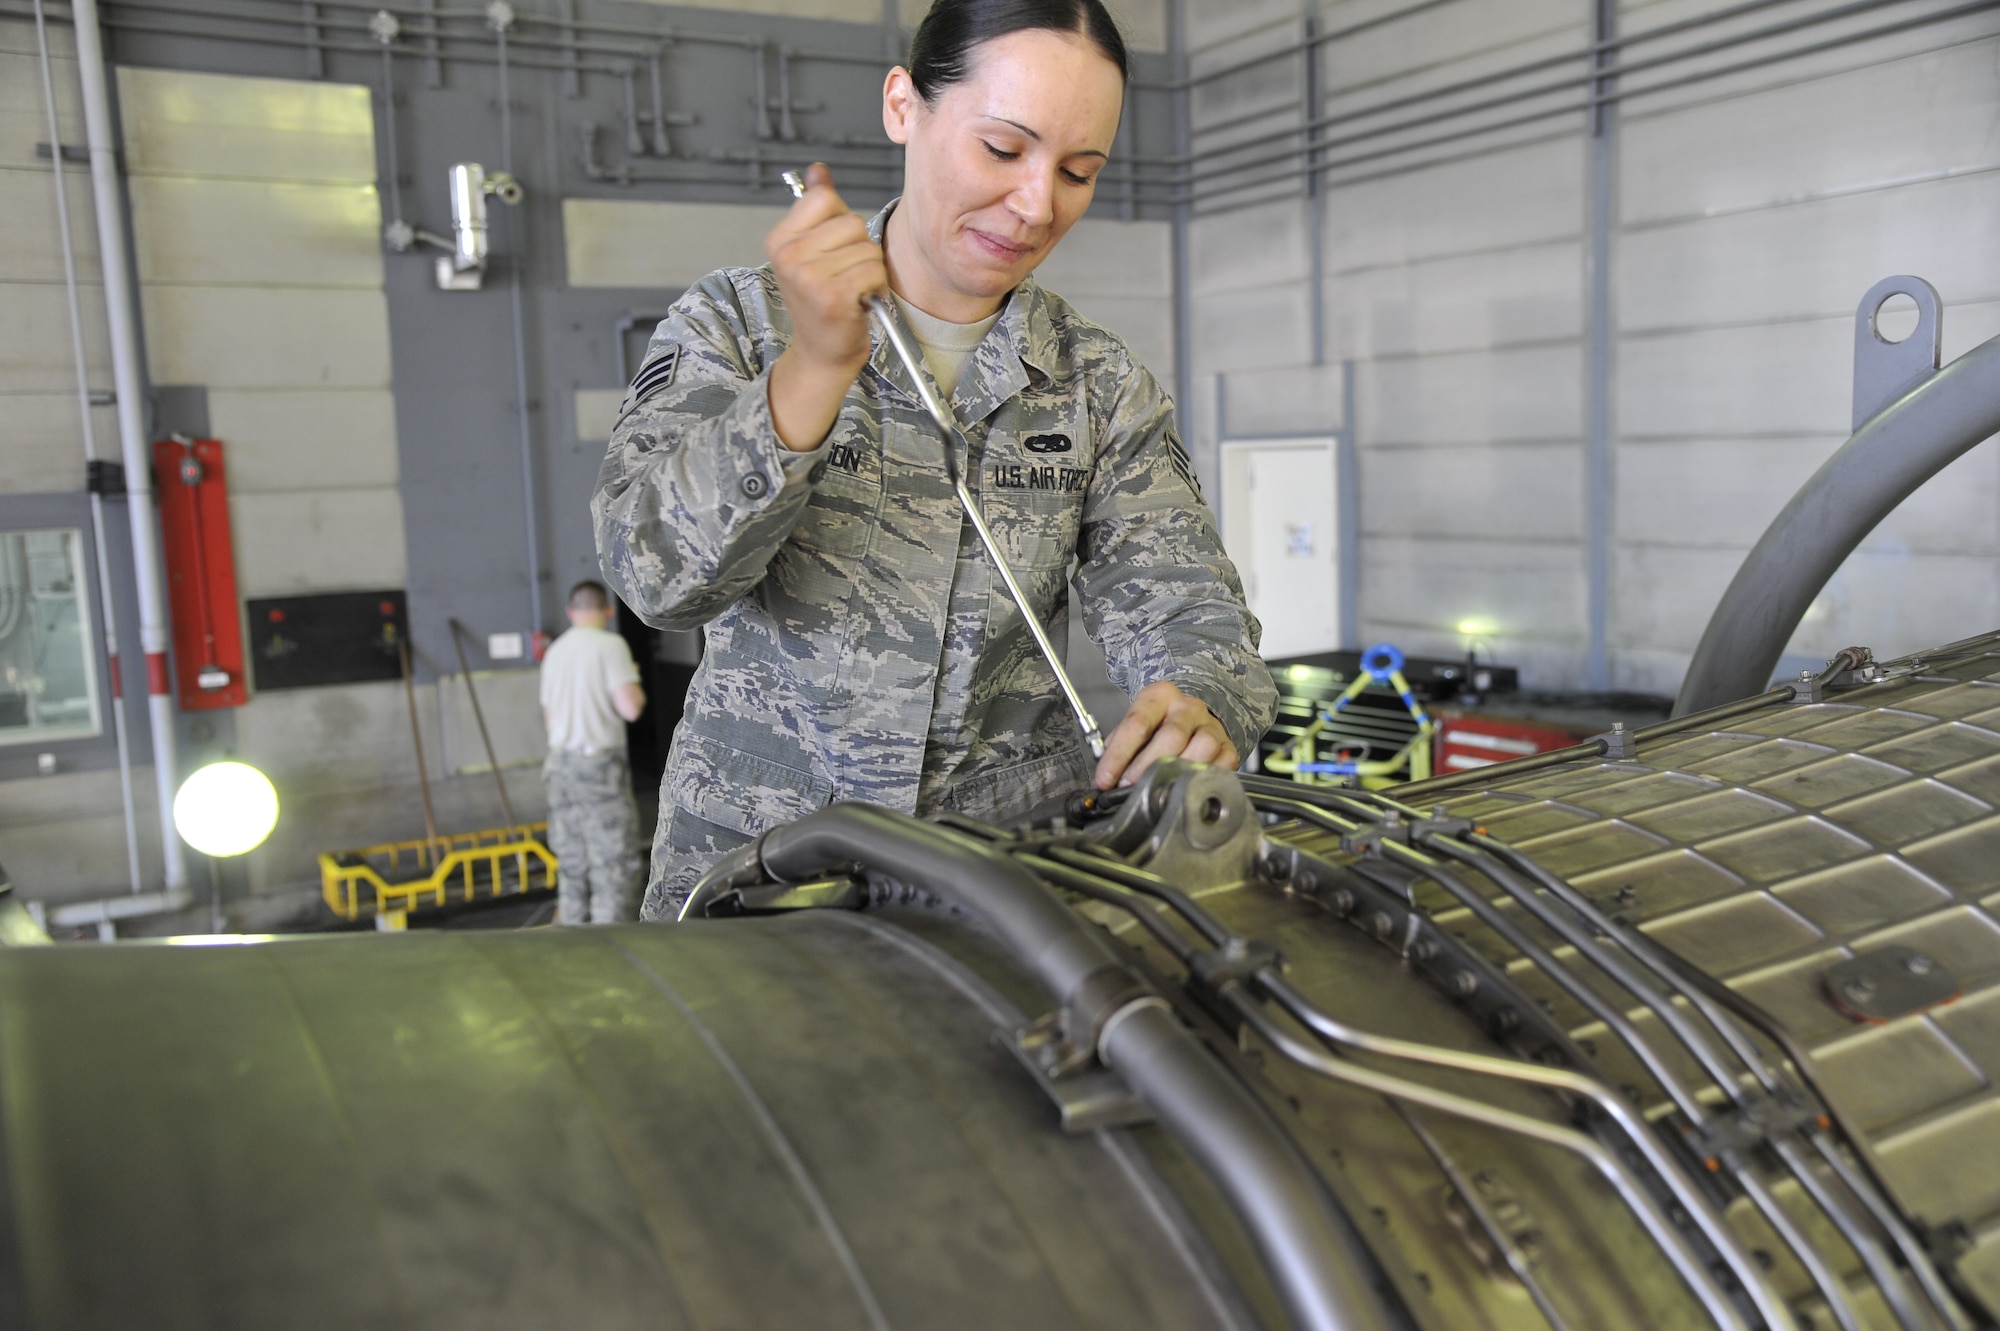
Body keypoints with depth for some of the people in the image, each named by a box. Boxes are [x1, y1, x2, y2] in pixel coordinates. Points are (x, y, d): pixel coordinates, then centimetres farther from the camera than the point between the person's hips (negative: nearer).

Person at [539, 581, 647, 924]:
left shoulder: (554, 651, 14)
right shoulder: (610, 644, -8)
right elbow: (630, 708, -15)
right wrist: (635, 685, 3)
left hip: (560, 762, 7)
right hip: (599, 761, -7)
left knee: (571, 861, 12)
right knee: (614, 862, -5)